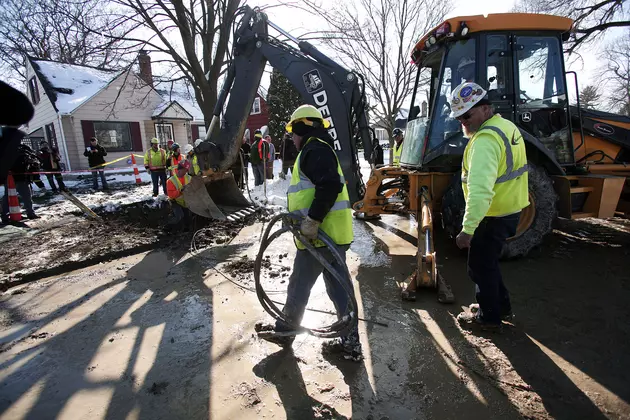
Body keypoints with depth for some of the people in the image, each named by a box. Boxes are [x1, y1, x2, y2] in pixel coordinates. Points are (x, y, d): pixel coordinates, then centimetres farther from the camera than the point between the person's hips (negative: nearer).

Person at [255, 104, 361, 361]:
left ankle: (285, 331, 29)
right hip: (334, 233, 10)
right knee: (338, 288, 14)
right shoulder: (321, 148, 21)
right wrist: (302, 218, 26)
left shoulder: (314, 150, -12)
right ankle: (350, 342, 23)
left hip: (321, 234, -10)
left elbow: (330, 185, -27)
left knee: (299, 285, 8)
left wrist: (312, 220, -25)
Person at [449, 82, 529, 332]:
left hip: (493, 217, -10)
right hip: (509, 210, 10)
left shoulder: (486, 139, -26)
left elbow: (480, 190, -36)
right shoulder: (507, 127, 7)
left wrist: (467, 230, -36)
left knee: (481, 267, 8)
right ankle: (501, 306, 40)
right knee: (487, 262, 24)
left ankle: (489, 317, 26)